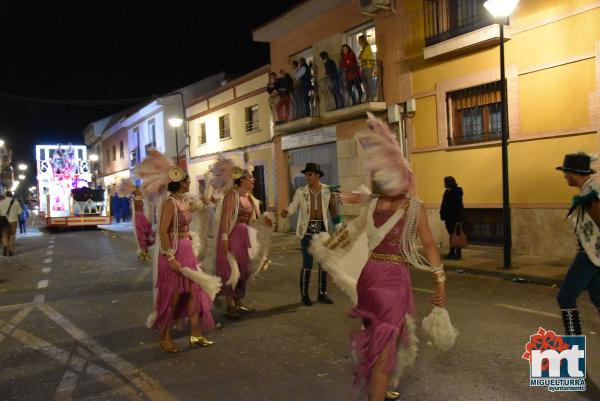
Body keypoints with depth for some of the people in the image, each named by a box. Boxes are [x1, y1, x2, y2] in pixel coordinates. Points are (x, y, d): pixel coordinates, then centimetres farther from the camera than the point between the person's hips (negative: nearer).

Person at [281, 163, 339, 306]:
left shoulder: (327, 190, 2)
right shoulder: (301, 191, -2)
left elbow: (332, 208, 8)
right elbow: (293, 206, -7)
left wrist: (338, 224, 4)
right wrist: (286, 211, -28)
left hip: (322, 228, 3)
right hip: (307, 229, -3)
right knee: (307, 264, -4)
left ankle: (322, 294, 18)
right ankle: (304, 295, 10)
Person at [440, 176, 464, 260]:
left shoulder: (457, 192, -13)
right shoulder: (447, 192, 11)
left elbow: (459, 205, -18)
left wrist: (458, 218, -22)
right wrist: (442, 214, 9)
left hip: (455, 217, -8)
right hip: (448, 217, 8)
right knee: (451, 234, 12)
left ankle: (458, 253, 5)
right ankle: (451, 253, 17)